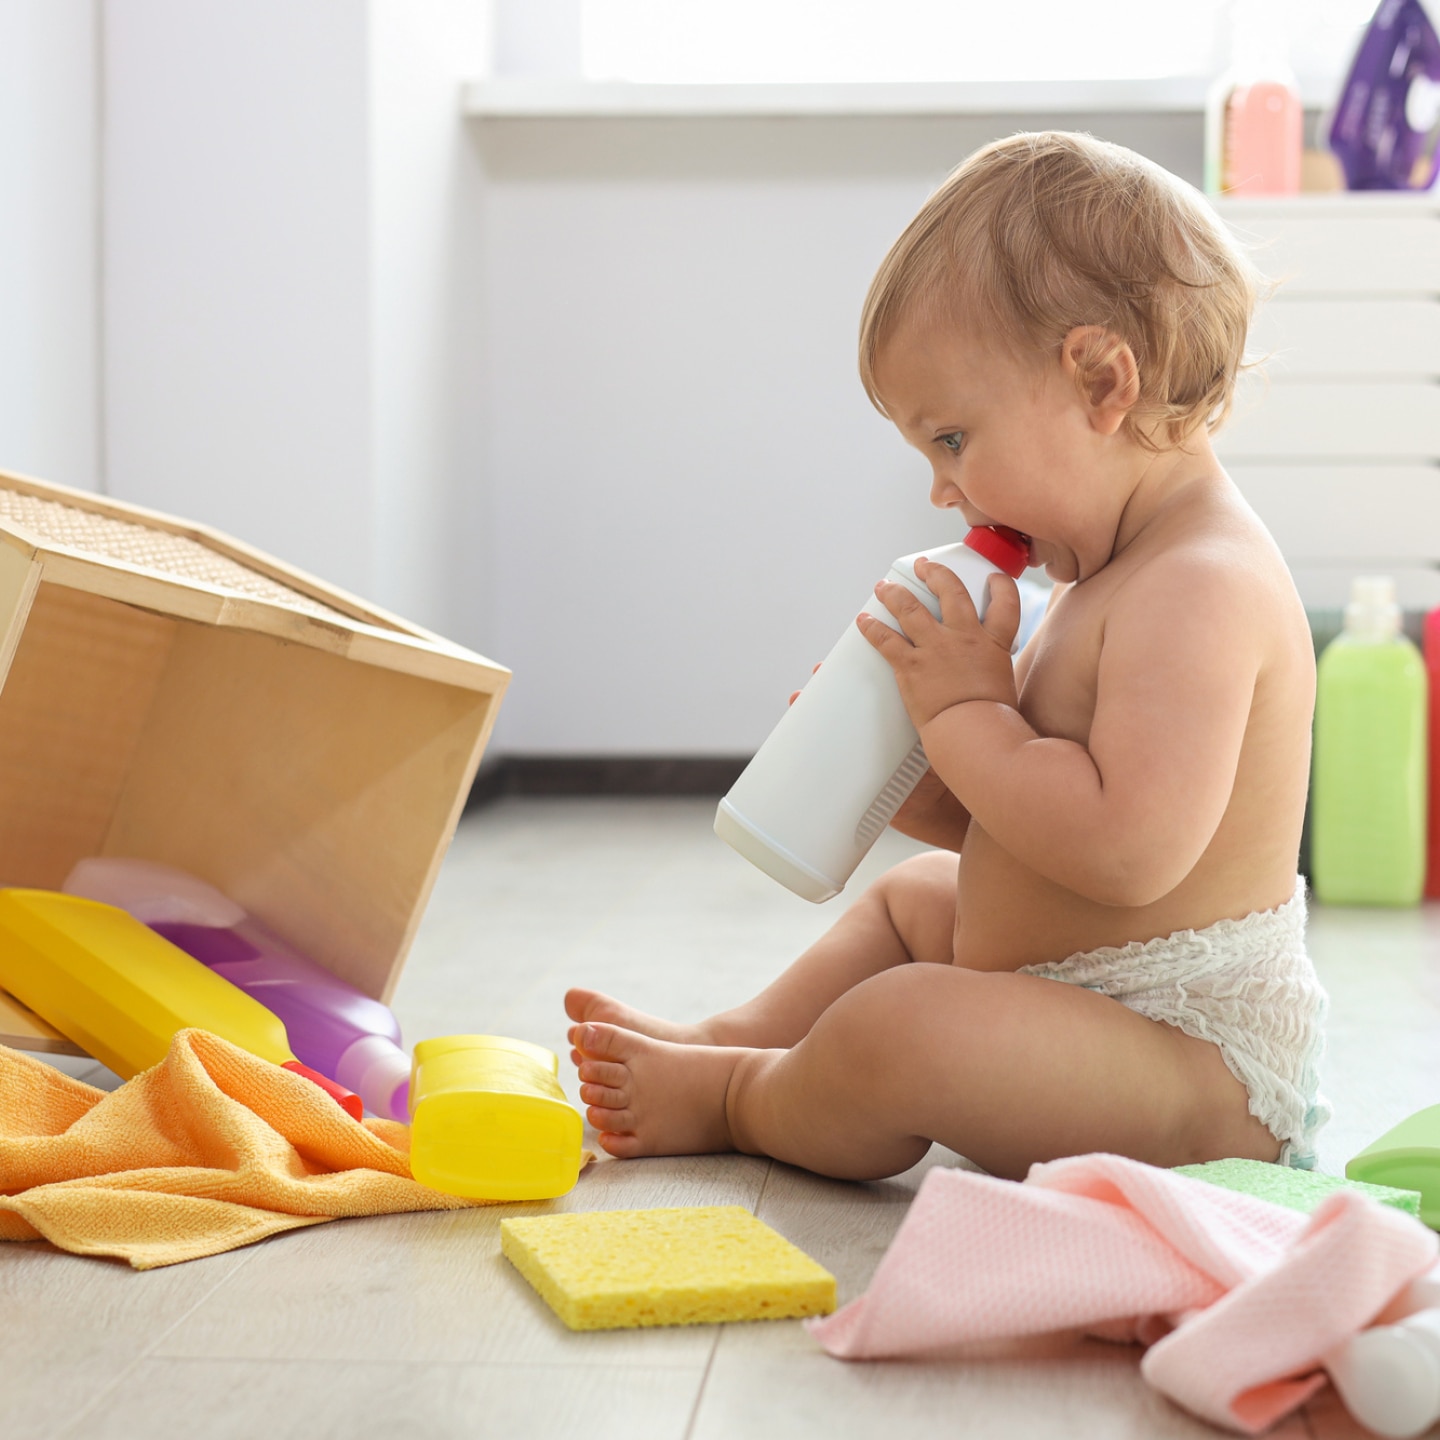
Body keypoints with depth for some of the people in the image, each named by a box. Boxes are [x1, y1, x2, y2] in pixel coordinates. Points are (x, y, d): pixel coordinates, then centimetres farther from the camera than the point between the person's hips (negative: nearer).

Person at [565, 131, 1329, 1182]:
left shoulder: (1202, 588, -24)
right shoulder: (1119, 579, 12)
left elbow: (1128, 847, -36)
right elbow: (1024, 822, 16)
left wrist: (966, 713, -23)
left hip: (1199, 1064, -12)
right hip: (1087, 998, 12)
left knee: (898, 1031, -29)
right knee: (912, 899, 32)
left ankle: (727, 1099, 0)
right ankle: (730, 1038, 31)